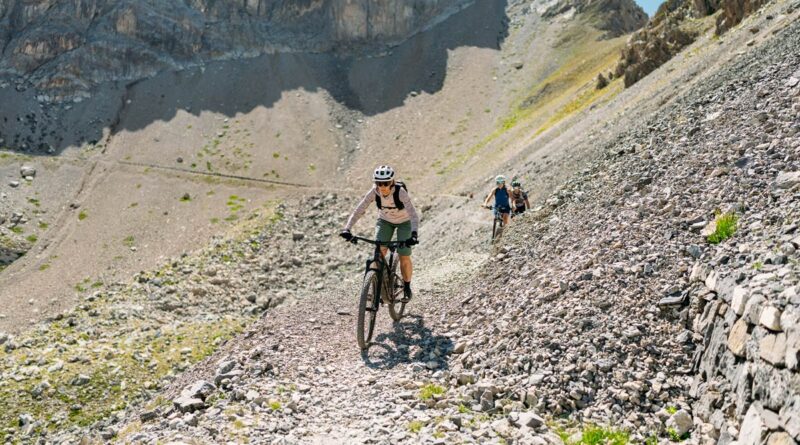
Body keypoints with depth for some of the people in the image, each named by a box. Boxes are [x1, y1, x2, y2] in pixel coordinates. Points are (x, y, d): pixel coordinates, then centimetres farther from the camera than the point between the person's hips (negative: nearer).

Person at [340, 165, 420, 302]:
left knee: (404, 257, -7)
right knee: (379, 252, -16)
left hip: (404, 222, -2)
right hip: (385, 221, 3)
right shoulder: (374, 192, -26)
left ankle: (407, 287, 17)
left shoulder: (400, 192, -34)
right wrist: (347, 229, -40)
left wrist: (414, 234, -56)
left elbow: (413, 215, -40)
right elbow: (358, 211, -27)